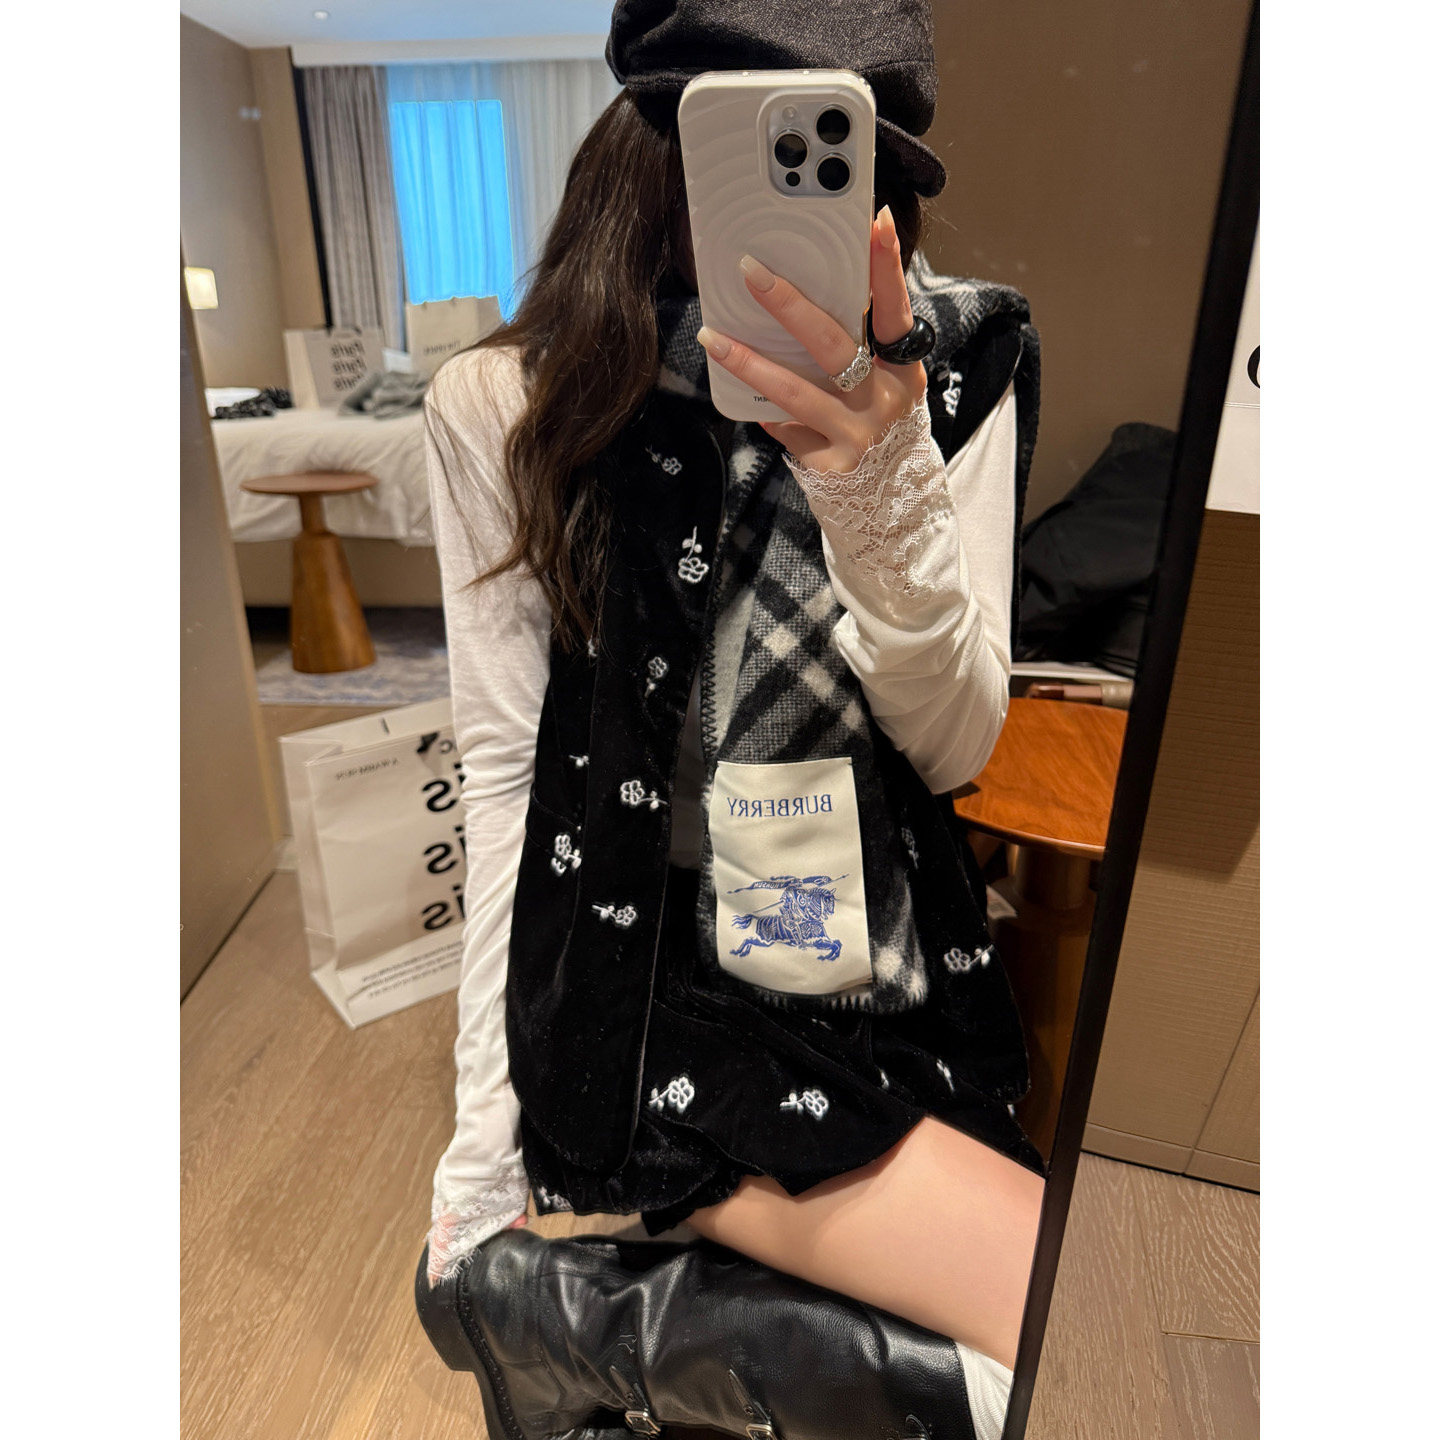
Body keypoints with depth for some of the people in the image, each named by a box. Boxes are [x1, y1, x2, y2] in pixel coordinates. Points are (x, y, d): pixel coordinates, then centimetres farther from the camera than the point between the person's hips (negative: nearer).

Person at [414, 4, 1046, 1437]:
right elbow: (505, 769, -6)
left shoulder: (950, 361, -1)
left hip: (895, 983, 5)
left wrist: (883, 484, -23)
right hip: (658, 1002, -4)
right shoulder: (508, 404, -6)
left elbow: (954, 748, -6)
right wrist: (484, 1133, -7)